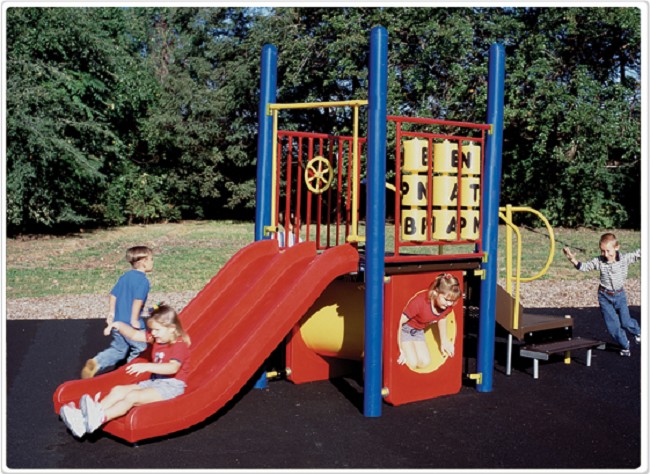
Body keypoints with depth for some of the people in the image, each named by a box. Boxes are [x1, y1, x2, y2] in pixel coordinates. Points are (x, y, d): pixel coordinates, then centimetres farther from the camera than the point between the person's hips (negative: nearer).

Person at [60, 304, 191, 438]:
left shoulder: (180, 345, -17)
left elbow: (173, 367, -35)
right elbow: (134, 335, 11)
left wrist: (147, 366, -44)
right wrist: (120, 325, -8)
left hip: (171, 386, -9)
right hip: (154, 381, 9)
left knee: (132, 396, -28)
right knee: (117, 390, -4)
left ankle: (100, 418, -42)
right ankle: (83, 417, -18)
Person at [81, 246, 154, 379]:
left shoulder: (124, 277, 11)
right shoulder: (143, 280, -14)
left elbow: (113, 295, 13)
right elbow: (138, 300, -24)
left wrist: (111, 313, 20)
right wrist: (134, 320, -18)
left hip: (118, 322, 8)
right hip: (131, 325, -7)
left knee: (117, 349, 18)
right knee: (139, 349, 12)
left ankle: (96, 363, 1)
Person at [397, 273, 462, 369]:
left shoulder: (447, 306, -18)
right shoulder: (419, 301, -38)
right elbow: (400, 322, -30)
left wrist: (444, 341, 11)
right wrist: (400, 349, -28)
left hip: (418, 331, 6)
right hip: (404, 328, -6)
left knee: (424, 362, -9)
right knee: (412, 363, -21)